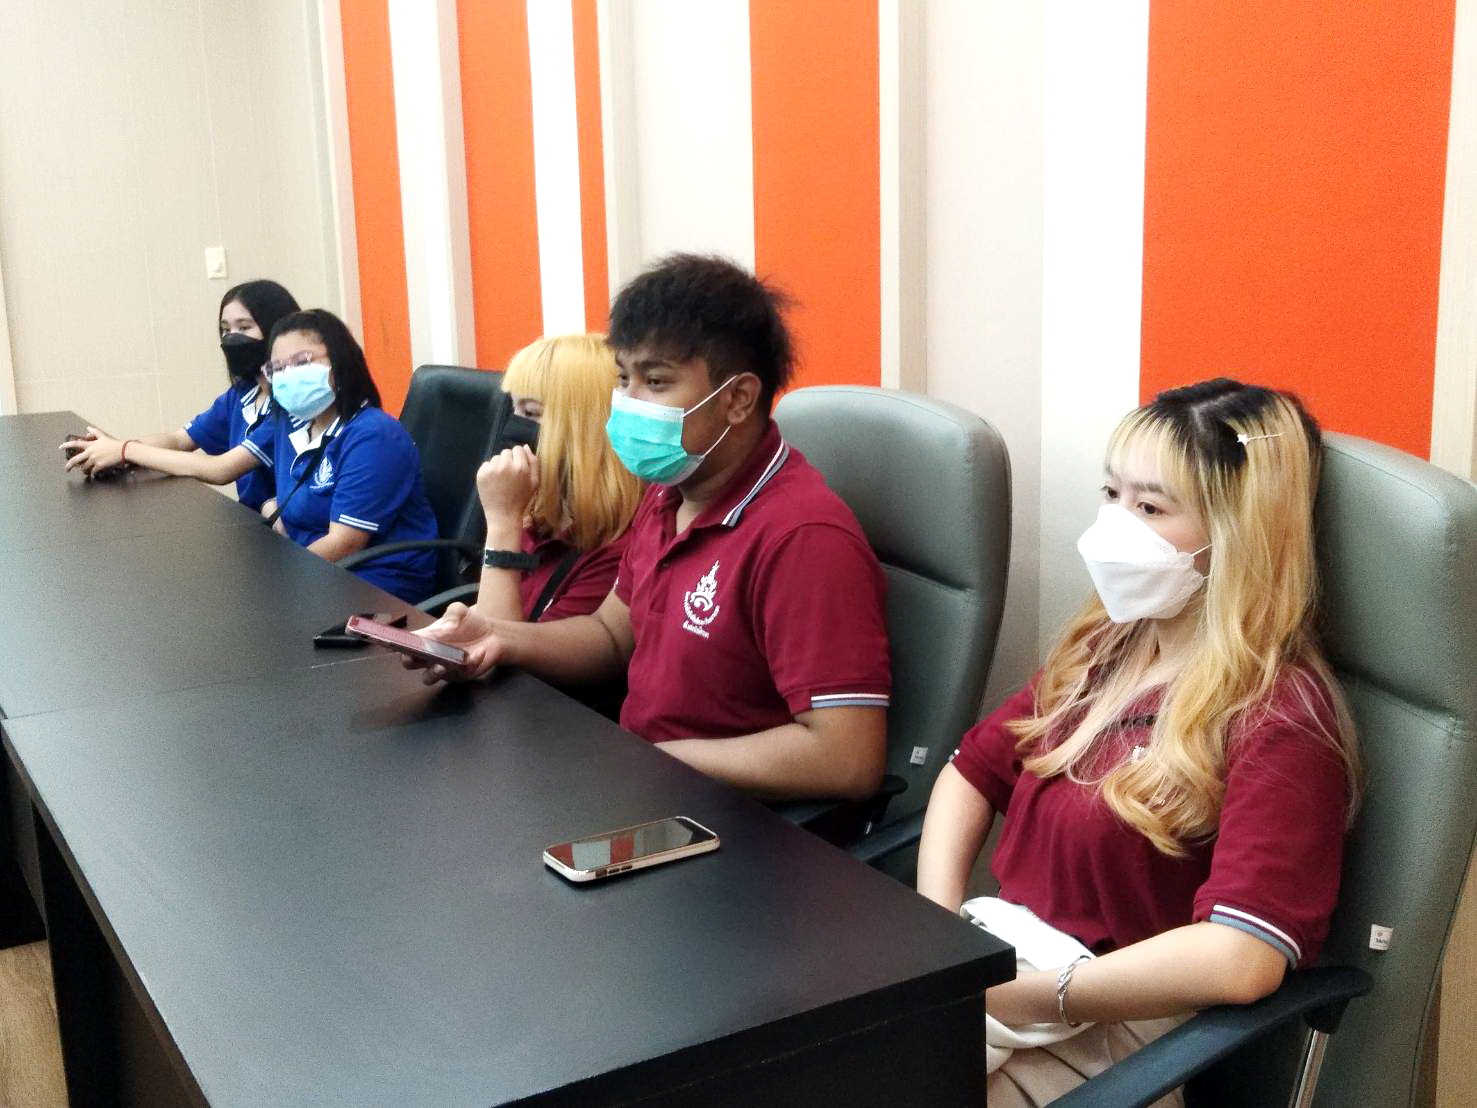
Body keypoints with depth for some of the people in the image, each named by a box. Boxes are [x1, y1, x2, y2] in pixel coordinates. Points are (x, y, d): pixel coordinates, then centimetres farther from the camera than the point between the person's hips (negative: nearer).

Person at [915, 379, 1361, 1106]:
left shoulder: (1278, 723, -16)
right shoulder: (1100, 648, 8)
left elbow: (1241, 959, -27)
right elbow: (972, 771, 14)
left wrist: (1024, 996, -20)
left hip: (1123, 1028, -6)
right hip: (1002, 960, 7)